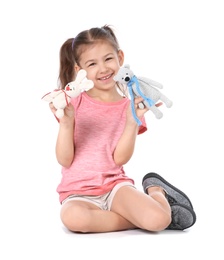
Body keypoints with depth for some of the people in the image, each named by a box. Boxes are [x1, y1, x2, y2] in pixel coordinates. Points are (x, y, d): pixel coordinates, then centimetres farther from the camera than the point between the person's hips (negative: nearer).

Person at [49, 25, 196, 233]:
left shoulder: (130, 107, 5)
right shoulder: (74, 102, 2)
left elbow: (120, 158, -6)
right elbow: (64, 160, -3)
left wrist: (132, 122, -18)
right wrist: (66, 122, -18)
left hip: (115, 185, 0)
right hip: (77, 192, 0)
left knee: (159, 220, -28)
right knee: (73, 217, -37)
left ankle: (155, 190, 8)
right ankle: (139, 218, -13)